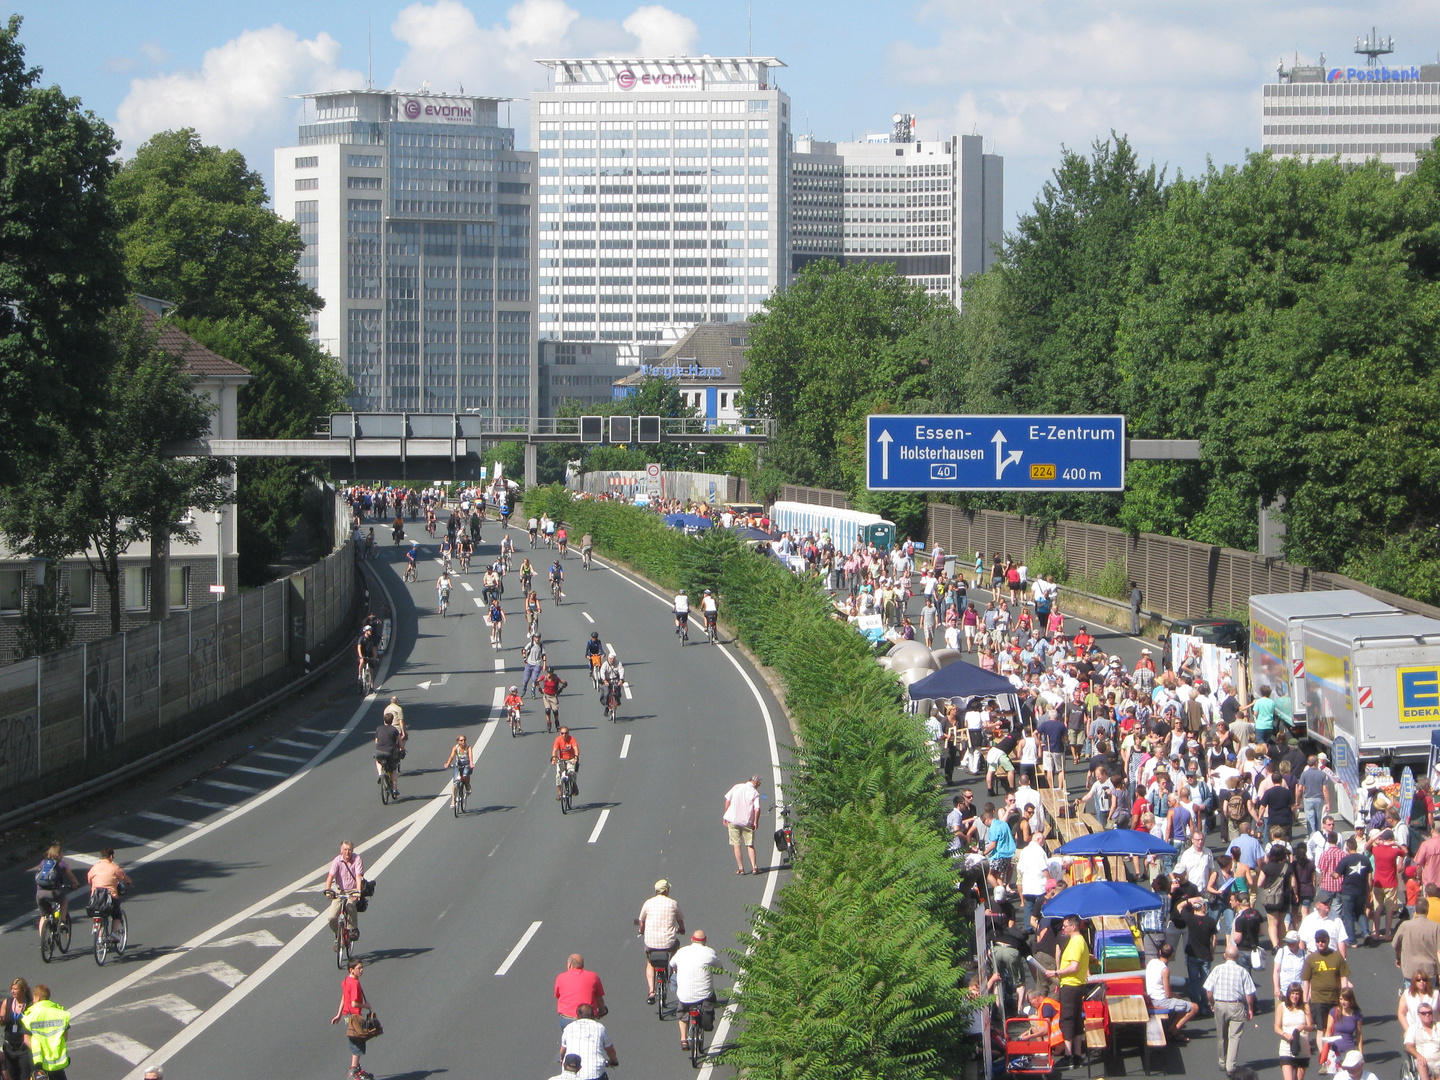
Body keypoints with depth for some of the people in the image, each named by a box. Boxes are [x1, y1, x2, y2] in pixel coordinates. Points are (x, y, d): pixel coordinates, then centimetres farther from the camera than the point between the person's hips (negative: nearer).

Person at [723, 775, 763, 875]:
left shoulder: (737, 787, 3)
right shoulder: (755, 793, -5)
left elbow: (727, 801, 2)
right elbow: (757, 809, -15)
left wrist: (725, 816, 9)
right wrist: (756, 822, -2)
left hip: (733, 820, 1)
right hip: (747, 822, -1)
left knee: (737, 845, 7)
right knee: (750, 845, 9)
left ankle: (740, 868, 5)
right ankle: (754, 867, 1)